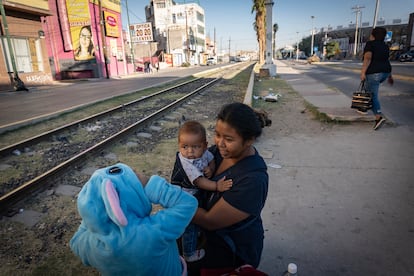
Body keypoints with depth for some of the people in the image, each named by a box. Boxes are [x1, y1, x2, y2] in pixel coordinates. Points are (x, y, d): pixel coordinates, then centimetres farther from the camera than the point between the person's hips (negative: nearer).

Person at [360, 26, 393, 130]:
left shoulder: (370, 44, -4)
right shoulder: (385, 46, 16)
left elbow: (367, 58, -17)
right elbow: (387, 61, 19)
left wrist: (363, 72, -20)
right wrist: (390, 76, 23)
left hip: (373, 73, -8)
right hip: (385, 72, 8)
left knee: (373, 95, -7)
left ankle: (379, 117, -19)